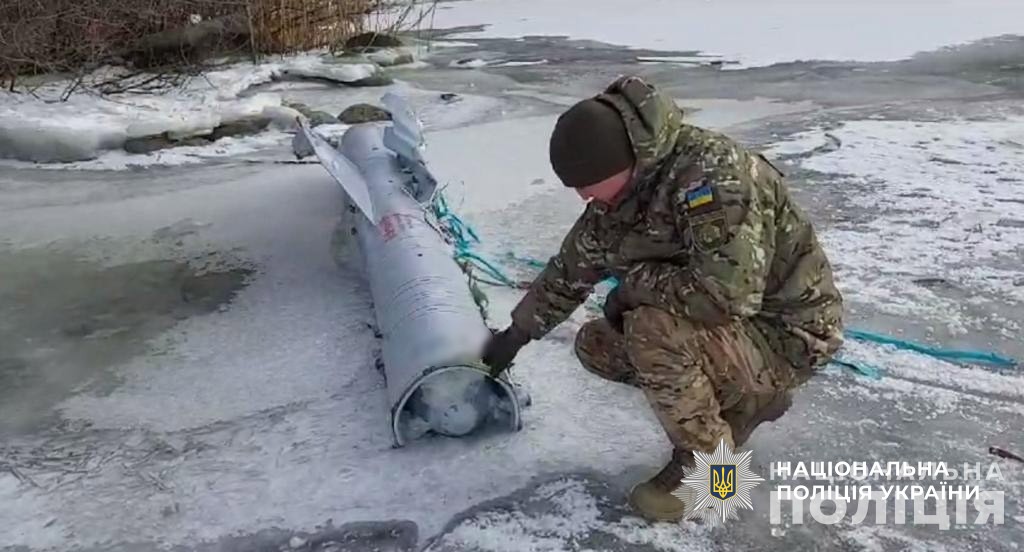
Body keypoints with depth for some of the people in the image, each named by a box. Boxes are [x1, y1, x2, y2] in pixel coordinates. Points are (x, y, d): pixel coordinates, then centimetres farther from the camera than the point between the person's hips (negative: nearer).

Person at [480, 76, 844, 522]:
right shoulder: (621, 194, -2)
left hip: (785, 334, -9)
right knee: (596, 345, 5)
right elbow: (570, 270, 12)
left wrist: (637, 280, -22)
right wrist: (516, 335, 19)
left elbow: (727, 294, -39)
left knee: (652, 328, -31)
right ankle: (741, 400, 12)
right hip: (726, 324, 9)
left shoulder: (711, 172, -30)